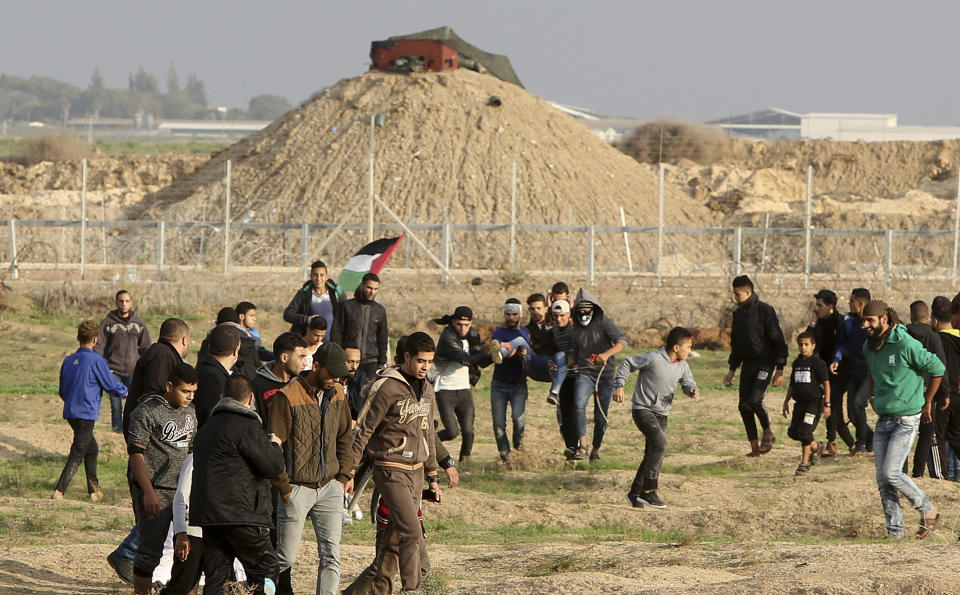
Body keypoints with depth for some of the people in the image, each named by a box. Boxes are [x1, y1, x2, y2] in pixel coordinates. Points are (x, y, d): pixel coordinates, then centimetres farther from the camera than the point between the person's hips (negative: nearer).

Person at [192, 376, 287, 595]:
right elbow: (274, 467, -11)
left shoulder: (206, 429, 19)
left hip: (208, 513, 8)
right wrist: (275, 446, 9)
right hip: (241, 515, -8)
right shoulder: (246, 427, -10)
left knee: (215, 575, 7)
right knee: (266, 569, 0)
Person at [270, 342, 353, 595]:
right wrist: (284, 487, -11)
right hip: (297, 488, -5)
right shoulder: (288, 397, -12)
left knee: (331, 556, -4)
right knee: (286, 558, 2)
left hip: (330, 487, 5)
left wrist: (345, 474, 11)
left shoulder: (337, 394, 8)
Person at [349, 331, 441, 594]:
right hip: (391, 471, -7)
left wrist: (432, 478, 22)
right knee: (412, 532, -17)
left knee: (395, 536, 7)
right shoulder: (388, 387, -12)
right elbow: (363, 430, -10)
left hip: (416, 471, 7)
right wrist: (349, 472, -10)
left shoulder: (426, 389, 12)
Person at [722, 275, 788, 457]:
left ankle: (768, 433, 2)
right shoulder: (738, 314, 13)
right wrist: (732, 370, 21)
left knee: (755, 400, -22)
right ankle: (754, 446, 6)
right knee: (744, 406, -1)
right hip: (747, 364, 7)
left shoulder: (765, 310, -9)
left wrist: (779, 370, -15)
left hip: (765, 363, -7)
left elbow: (777, 340, -10)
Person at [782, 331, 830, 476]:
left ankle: (805, 463, -2)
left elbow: (826, 383, -7)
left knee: (804, 432, -13)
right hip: (800, 402, 7)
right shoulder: (796, 363, 13)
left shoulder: (817, 363, -7)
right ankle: (815, 447, 29)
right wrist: (786, 401, 20)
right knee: (793, 432, 2)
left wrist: (827, 404, -11)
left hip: (814, 401, -7)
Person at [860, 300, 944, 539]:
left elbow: (937, 370, -7)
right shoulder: (869, 347, 6)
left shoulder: (906, 345, -17)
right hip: (883, 419, 7)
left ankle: (928, 511, 4)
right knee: (883, 479, 2)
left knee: (891, 472, -15)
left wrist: (927, 402, 4)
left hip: (906, 419, -7)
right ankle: (894, 530, 8)